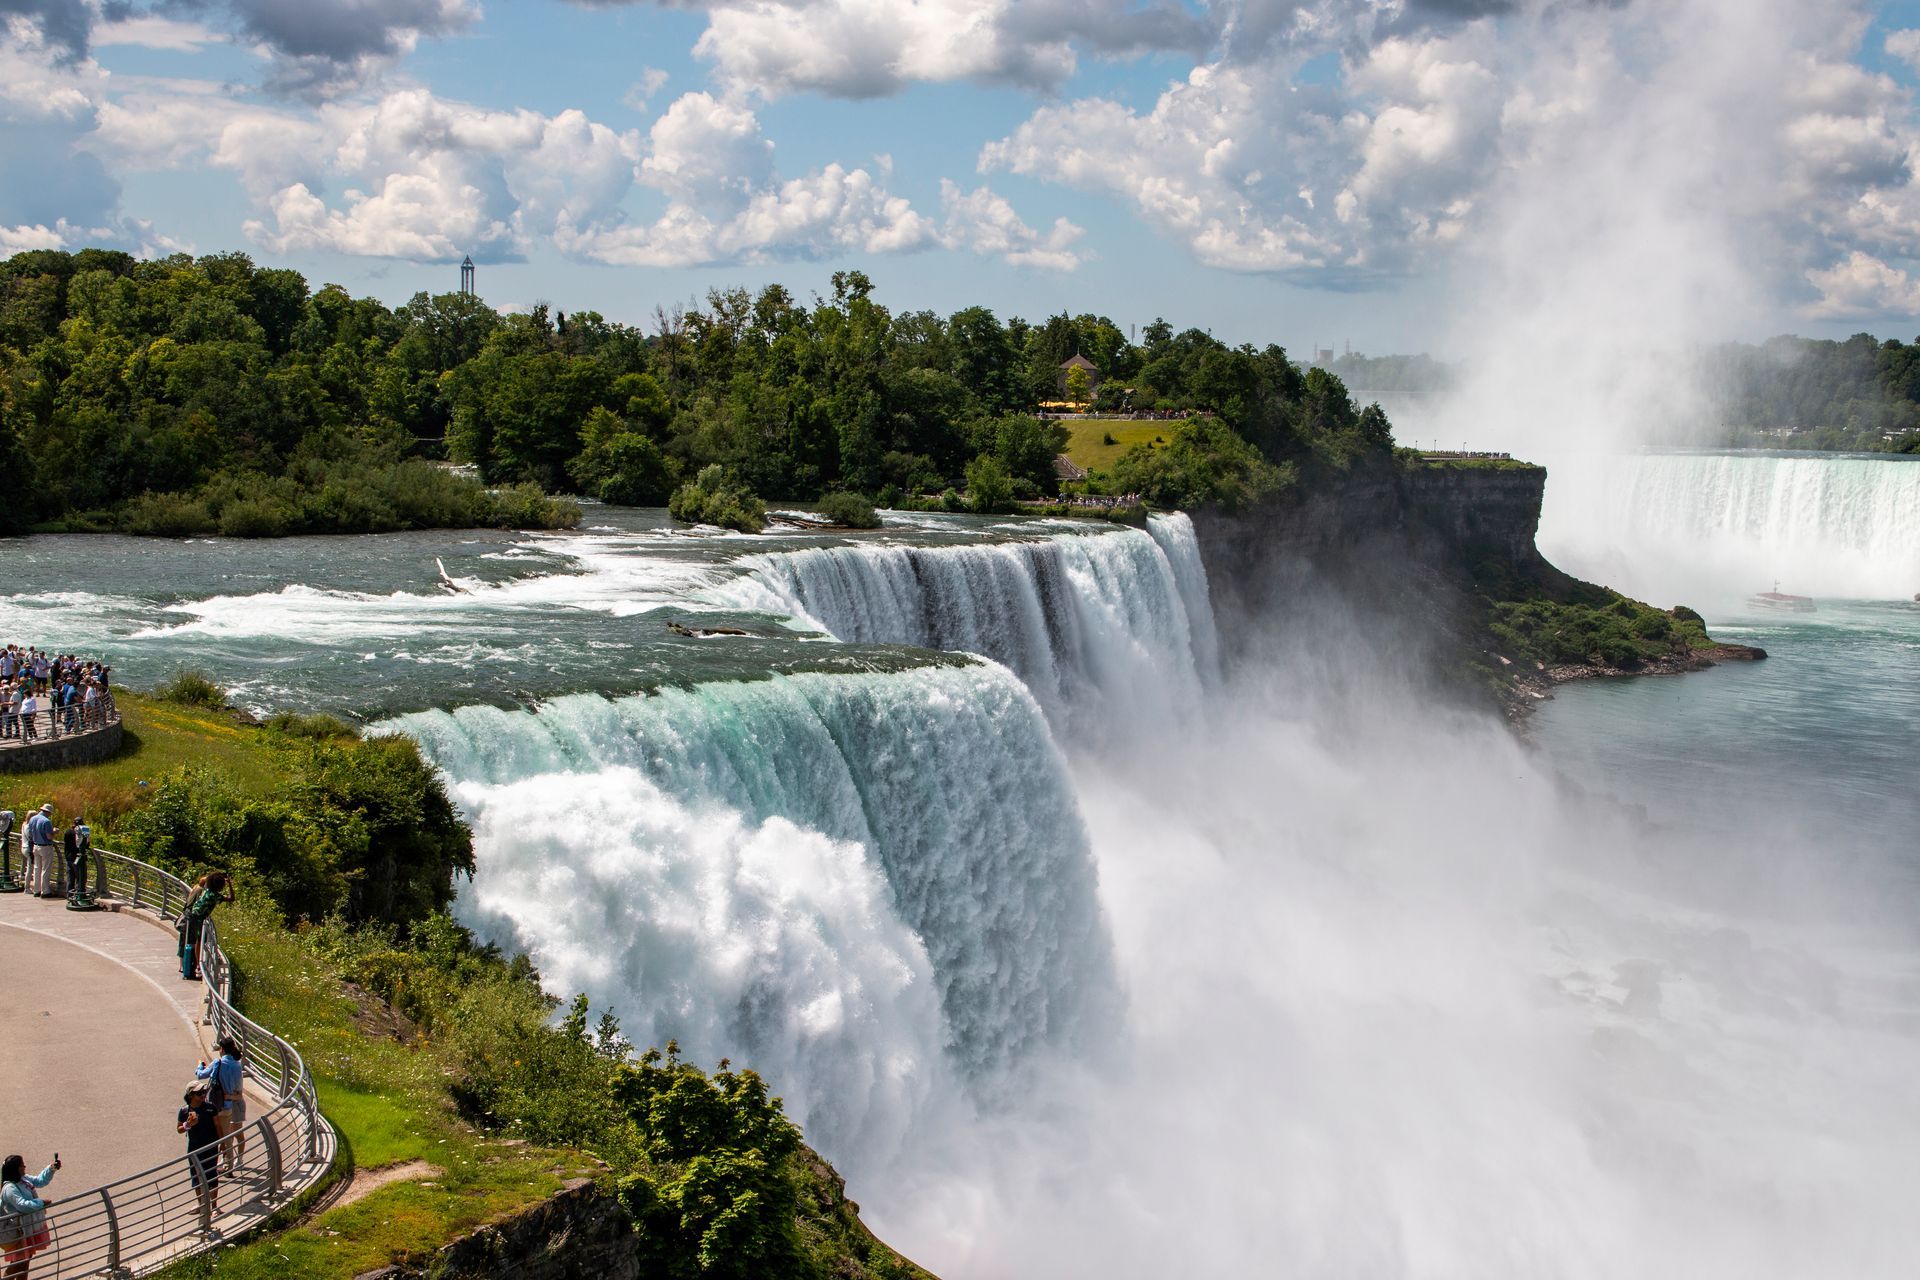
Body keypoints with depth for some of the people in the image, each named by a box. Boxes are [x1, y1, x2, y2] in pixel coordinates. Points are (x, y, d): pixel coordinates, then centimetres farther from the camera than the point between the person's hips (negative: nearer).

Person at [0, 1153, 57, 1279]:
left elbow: (40, 1180, 12)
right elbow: (23, 1205, -34)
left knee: (27, 1257, 19)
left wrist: (51, 1169, -3)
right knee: (17, 1262, 1)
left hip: (30, 1227, 9)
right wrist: (42, 1201, -25)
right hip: (18, 1232, -9)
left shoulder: (24, 1179, 1)